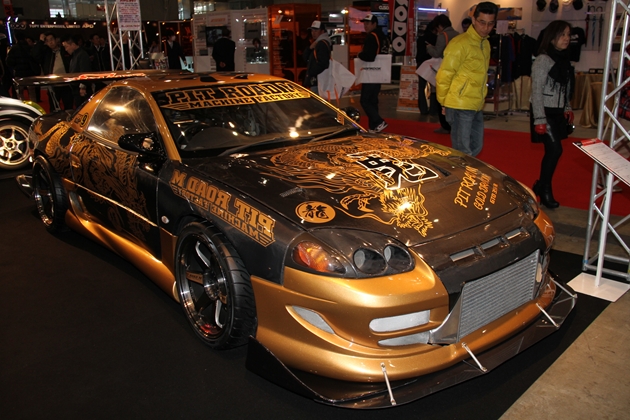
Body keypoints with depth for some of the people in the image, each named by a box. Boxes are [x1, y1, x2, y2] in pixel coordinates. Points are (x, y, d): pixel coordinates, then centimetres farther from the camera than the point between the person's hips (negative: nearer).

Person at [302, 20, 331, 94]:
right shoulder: (317, 43, 19)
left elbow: (323, 63, -24)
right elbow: (305, 58, 16)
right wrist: (310, 48, -3)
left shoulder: (322, 44, -13)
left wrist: (311, 72, -14)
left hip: (317, 81, -11)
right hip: (315, 80, 11)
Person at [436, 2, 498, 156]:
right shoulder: (461, 44, -14)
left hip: (477, 107, 9)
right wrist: (444, 102, -4)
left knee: (475, 147, 16)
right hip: (460, 107, -8)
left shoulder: (485, 44, 12)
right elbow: (443, 76, -12)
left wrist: (480, 99, 16)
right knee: (463, 153, -3)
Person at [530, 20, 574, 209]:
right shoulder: (543, 60, -13)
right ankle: (545, 190, 2)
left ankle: (541, 186, 21)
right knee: (555, 150, -11)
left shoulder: (564, 60, 11)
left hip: (558, 113, 8)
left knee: (552, 151, 8)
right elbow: (536, 91, -16)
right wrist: (539, 120, -19)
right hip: (545, 112, -7)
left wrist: (568, 108, 14)